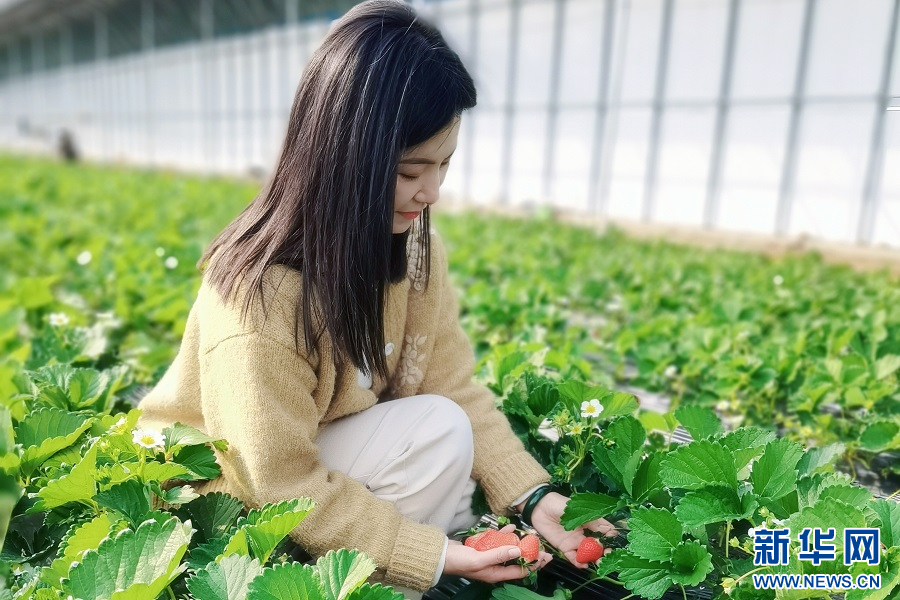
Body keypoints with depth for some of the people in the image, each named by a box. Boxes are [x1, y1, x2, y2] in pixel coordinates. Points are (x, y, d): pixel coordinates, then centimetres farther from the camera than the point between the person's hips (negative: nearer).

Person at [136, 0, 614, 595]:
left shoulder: (413, 244, -12)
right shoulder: (261, 293, -32)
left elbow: (457, 388, -10)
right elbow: (284, 488, -27)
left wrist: (531, 494, -19)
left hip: (340, 457, 6)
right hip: (233, 495, -6)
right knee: (438, 431, -23)